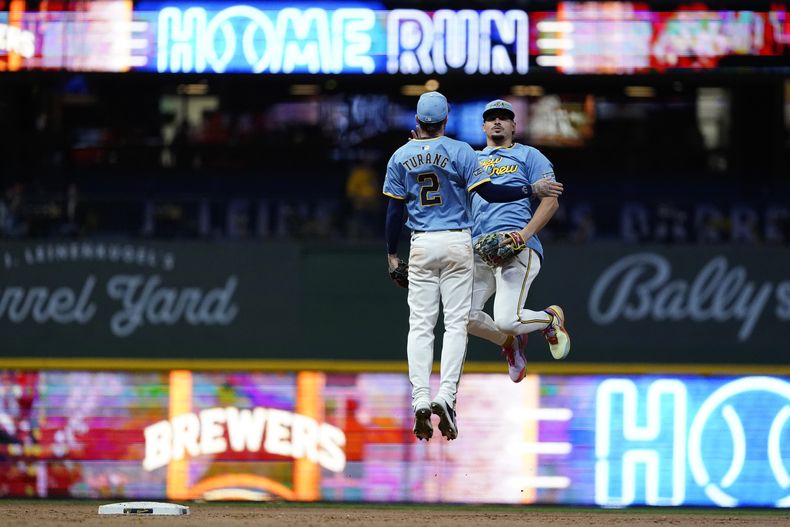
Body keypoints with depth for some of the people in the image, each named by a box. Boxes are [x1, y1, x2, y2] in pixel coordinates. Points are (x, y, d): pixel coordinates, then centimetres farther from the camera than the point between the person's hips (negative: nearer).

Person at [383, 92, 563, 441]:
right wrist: (532, 191, -2)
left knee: (420, 324, 3)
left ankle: (420, 400, -10)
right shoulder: (459, 151, -5)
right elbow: (488, 192, -11)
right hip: (456, 243, -2)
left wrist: (392, 254, 13)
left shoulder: (400, 157, 3)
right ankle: (446, 396, -15)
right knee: (456, 322, 0)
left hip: (421, 244, 2)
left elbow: (394, 210, 4)